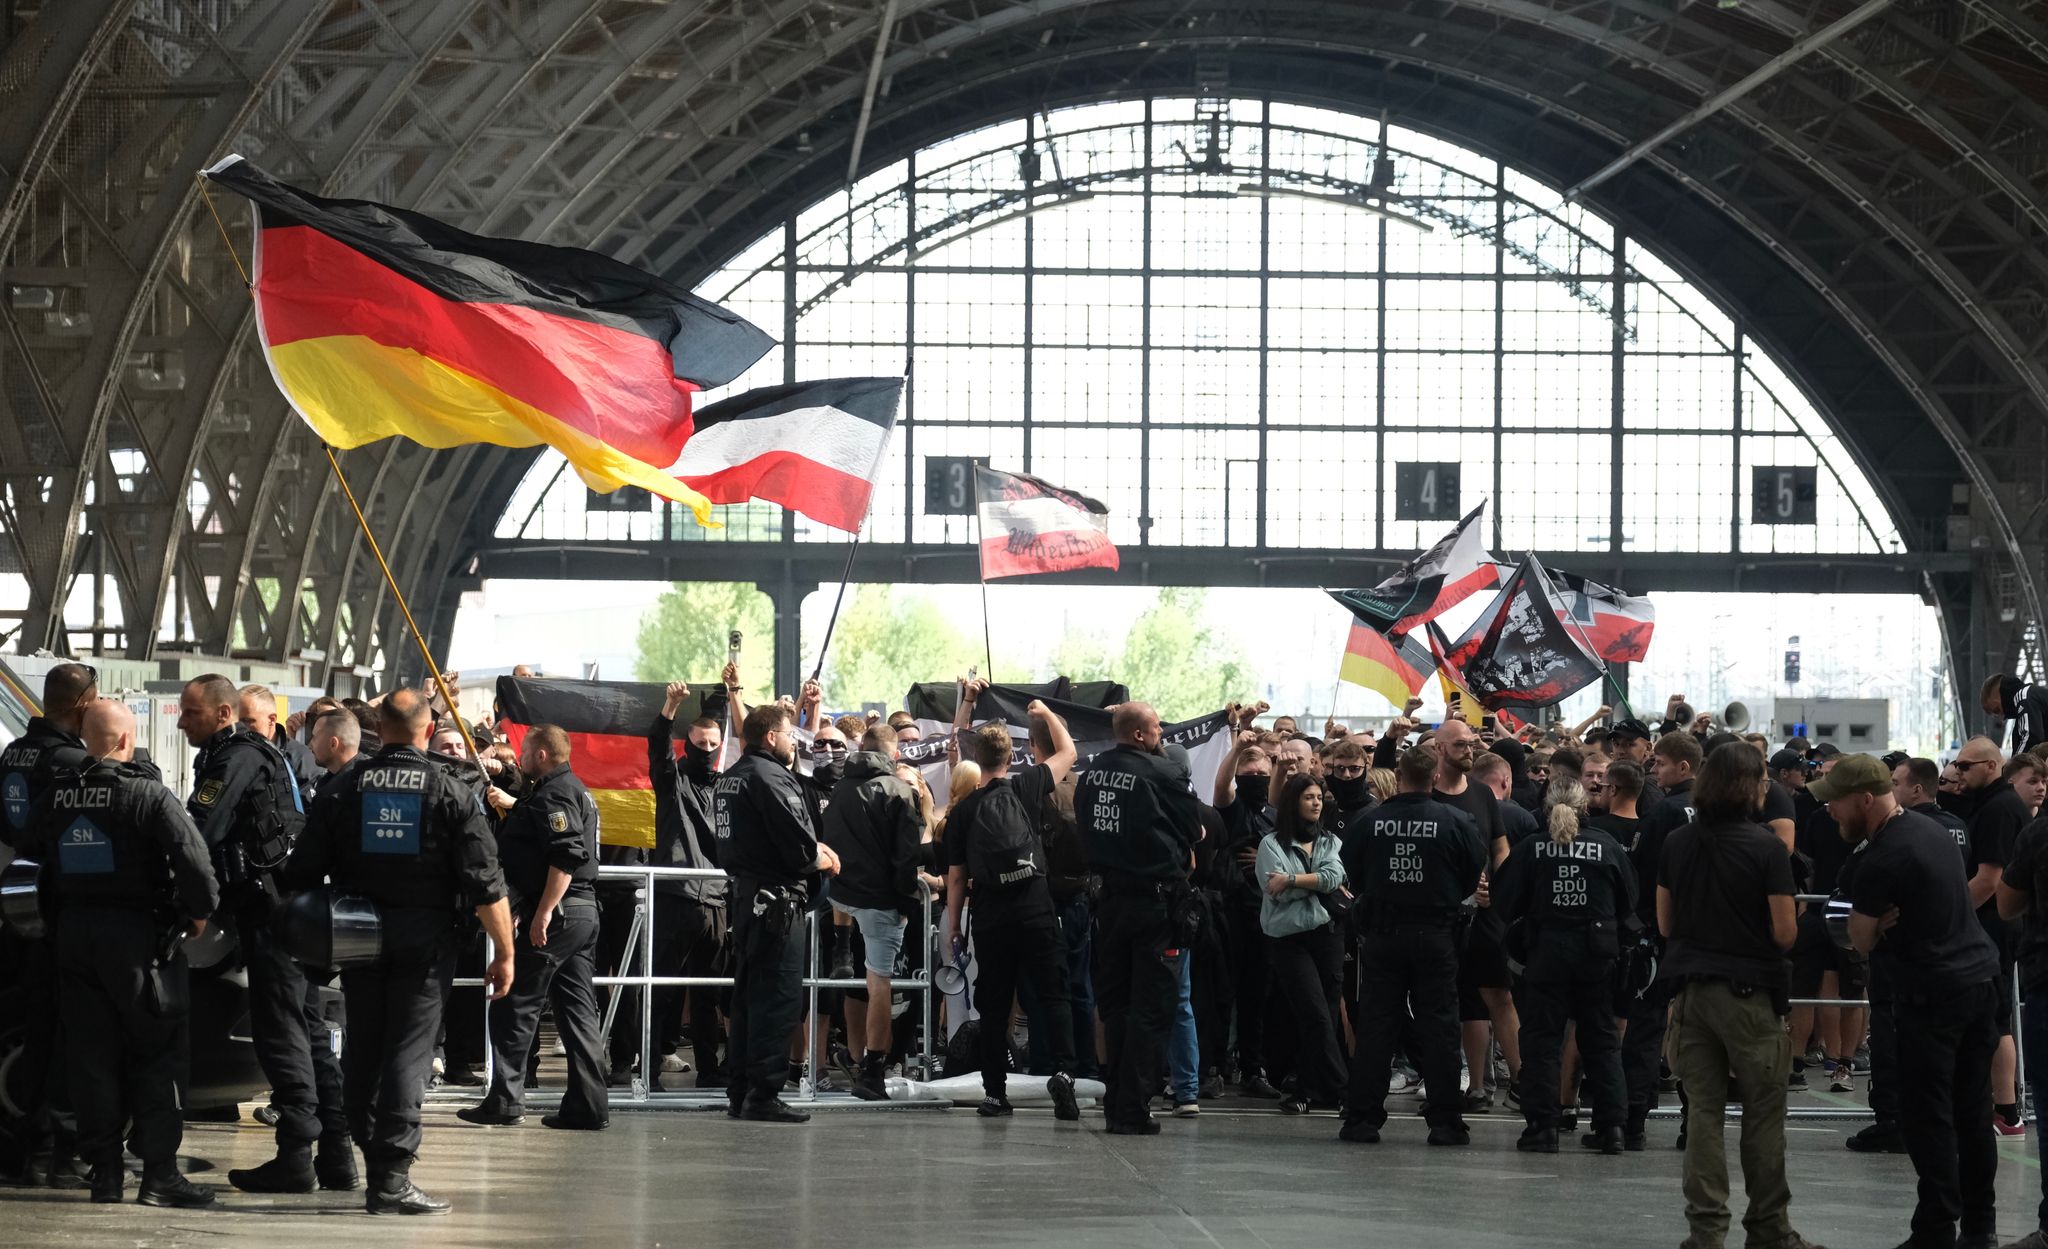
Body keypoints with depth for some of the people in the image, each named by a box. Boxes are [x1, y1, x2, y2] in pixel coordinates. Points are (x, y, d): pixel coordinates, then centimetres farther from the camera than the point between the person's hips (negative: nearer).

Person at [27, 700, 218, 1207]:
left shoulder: (55, 794, 4)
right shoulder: (147, 794, -14)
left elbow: (31, 851, 15)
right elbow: (192, 855, -21)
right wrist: (200, 912, -6)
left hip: (73, 932, 5)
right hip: (136, 932, -5)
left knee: (92, 1055, 10)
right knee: (156, 1052, 2)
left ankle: (105, 1173, 10)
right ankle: (159, 1172, -3)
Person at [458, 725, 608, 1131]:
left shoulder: (552, 795, -13)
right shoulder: (575, 790, 19)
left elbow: (566, 857, -24)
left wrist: (543, 913, -26)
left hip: (554, 914, -10)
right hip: (584, 912, 10)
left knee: (514, 1006, -3)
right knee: (577, 1010, 8)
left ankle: (505, 1100, -3)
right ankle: (588, 1106, 6)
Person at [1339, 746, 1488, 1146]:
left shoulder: (1371, 821, -6)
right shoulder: (1456, 822, -8)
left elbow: (1353, 874, 5)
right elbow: (1476, 876, 1)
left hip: (1382, 933, 1)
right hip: (1435, 933, -1)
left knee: (1375, 1026, 5)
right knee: (1438, 1027, 3)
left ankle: (1362, 1118, 5)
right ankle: (1445, 1121, 2)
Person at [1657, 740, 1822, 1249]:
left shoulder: (1675, 844, 3)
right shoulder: (1767, 848, -12)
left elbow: (1665, 924, 9)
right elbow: (1784, 934, -12)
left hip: (1691, 991, 4)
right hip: (1749, 992, -4)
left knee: (1704, 1111, 8)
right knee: (1763, 1114, 6)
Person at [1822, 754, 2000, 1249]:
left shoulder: (1881, 861, -18)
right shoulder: (1932, 829, 10)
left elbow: (1862, 943, -13)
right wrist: (1890, 920, 2)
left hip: (1931, 994, -9)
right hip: (1979, 979, 9)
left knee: (1929, 1117, -4)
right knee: (1973, 1113, 12)